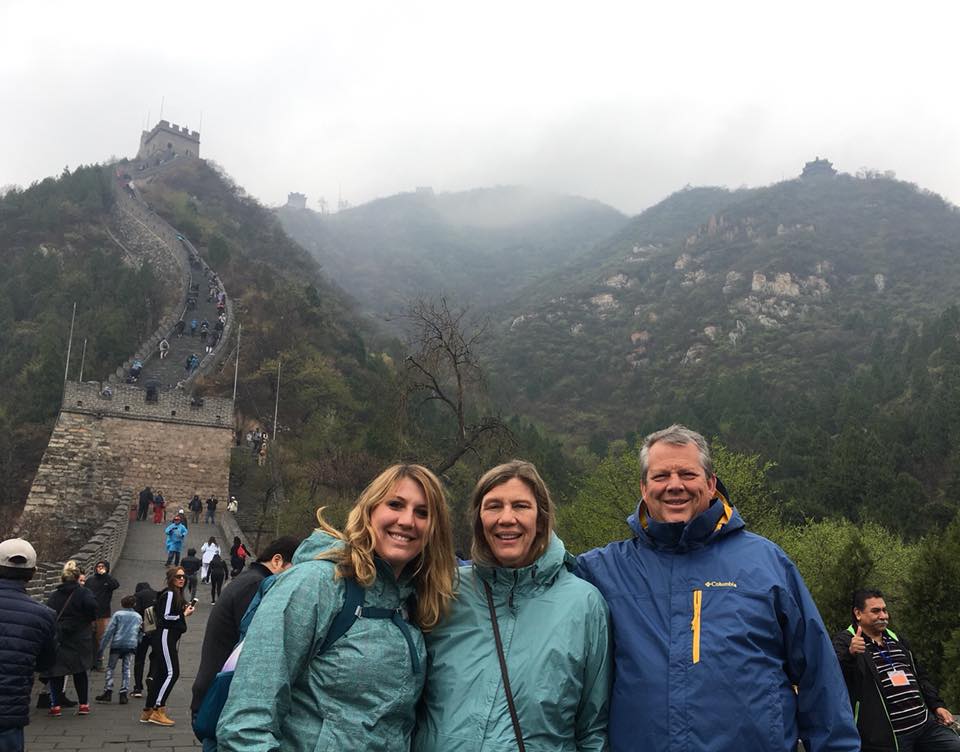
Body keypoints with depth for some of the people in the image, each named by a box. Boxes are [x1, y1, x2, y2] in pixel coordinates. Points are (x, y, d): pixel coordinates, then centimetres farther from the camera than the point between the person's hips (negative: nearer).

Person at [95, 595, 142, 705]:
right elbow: (140, 634, 18)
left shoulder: (117, 614, 4)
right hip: (131, 645, 2)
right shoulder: (138, 617, 15)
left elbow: (109, 632, -1)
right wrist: (138, 645, 24)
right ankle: (123, 694, 0)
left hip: (117, 644, -2)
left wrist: (102, 647, 0)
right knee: (126, 669, 6)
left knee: (110, 668, 9)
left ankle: (108, 692, 3)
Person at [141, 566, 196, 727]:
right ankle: (157, 710, -10)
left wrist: (184, 610, 4)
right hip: (165, 637, -10)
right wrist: (184, 614, -8)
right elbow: (166, 617, -18)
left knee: (159, 674, 10)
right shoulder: (169, 594, -11)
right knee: (172, 672, -12)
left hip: (169, 638, 10)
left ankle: (148, 711, 15)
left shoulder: (177, 595, 18)